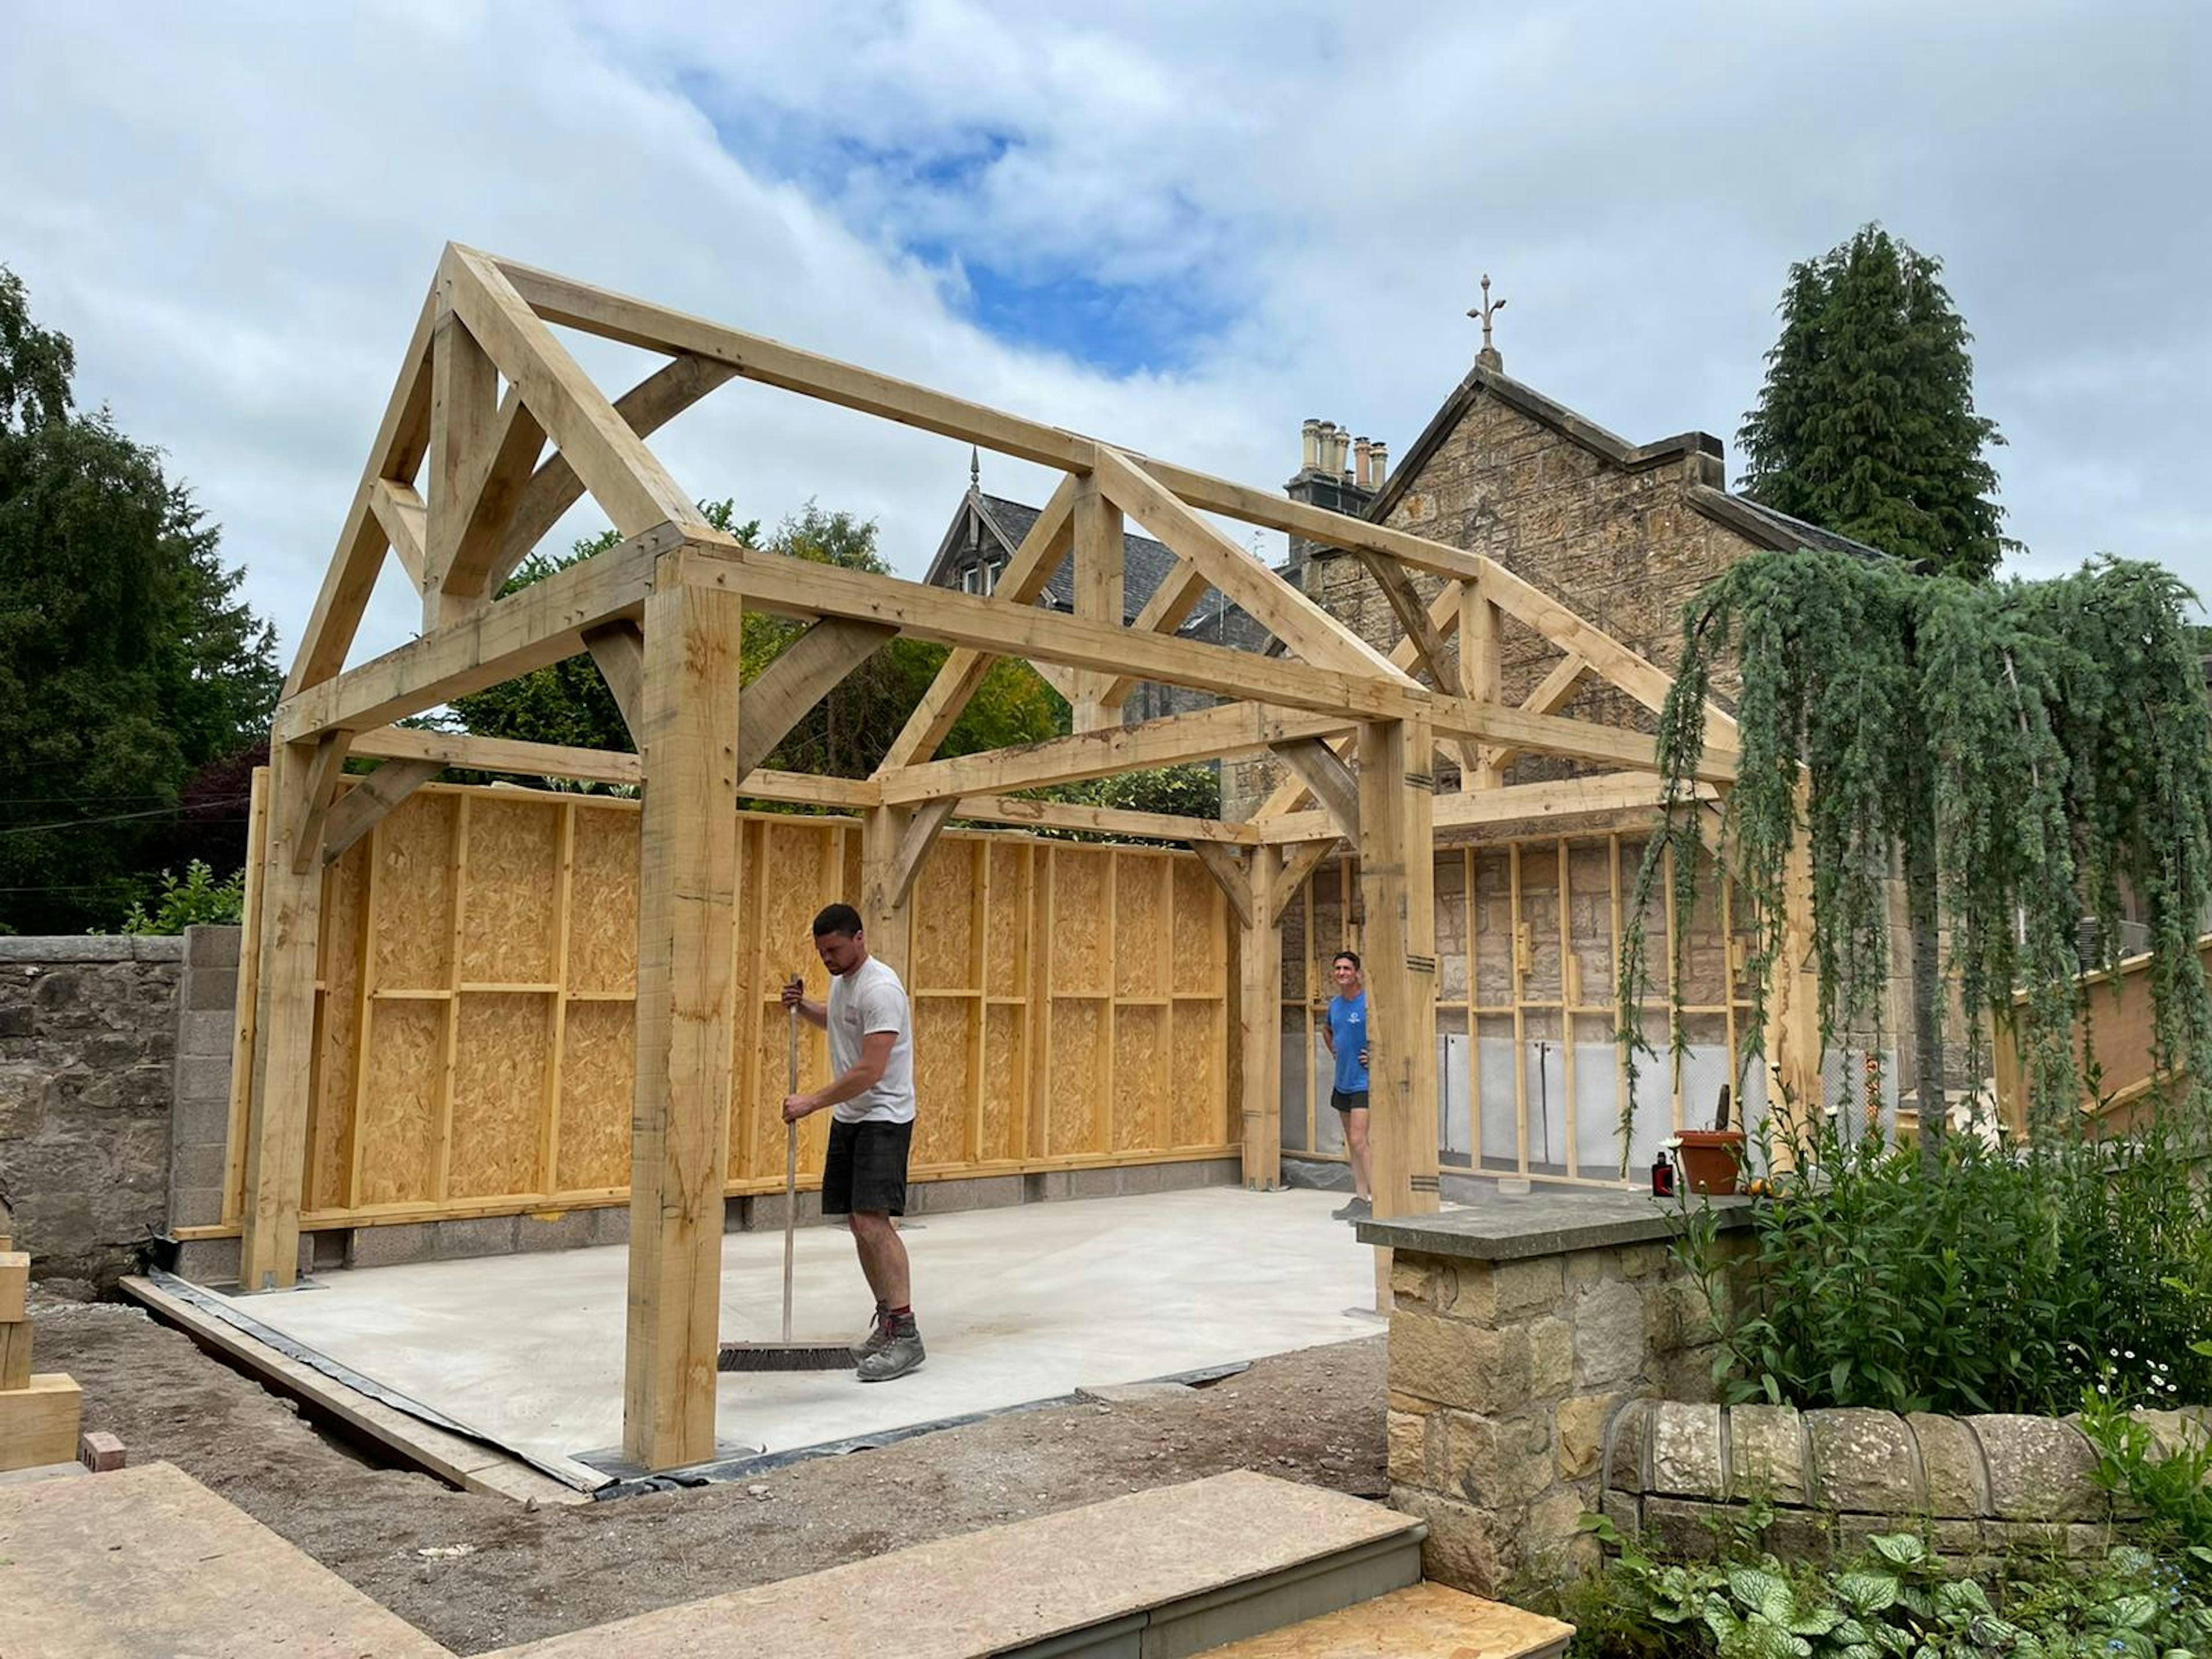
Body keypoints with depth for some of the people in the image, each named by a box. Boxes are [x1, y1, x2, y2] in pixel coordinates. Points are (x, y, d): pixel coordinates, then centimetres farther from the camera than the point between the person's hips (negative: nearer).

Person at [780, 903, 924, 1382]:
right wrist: (801, 1006, 13)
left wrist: (813, 1101, -26)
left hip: (883, 1119, -10)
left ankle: (905, 1335, -17)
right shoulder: (841, 981, 10)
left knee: (872, 1219, -19)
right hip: (849, 1117, 10)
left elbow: (870, 1071, -28)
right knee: (858, 1222, 11)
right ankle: (887, 1320, 21)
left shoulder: (879, 988, -22)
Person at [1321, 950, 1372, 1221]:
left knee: (1358, 1140, -14)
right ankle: (1360, 1199, 17)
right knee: (1351, 1143, 11)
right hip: (1342, 1083, 8)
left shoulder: (1369, 1002, -14)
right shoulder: (1335, 1004, 10)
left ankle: (1376, 1201, -7)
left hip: (1363, 1082, -8)